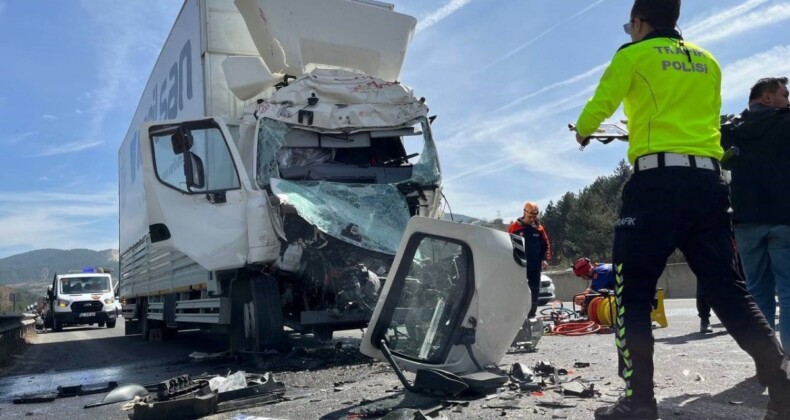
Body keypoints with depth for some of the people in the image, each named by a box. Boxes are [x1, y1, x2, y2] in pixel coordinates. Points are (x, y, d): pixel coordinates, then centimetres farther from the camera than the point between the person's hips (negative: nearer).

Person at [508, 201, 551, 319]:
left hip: (535, 266, 4)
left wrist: (545, 259, -1)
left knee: (535, 291, 7)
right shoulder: (515, 227, -5)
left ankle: (532, 314, 16)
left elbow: (546, 245, 11)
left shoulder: (538, 228, 6)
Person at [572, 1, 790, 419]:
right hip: (709, 182, 6)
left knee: (632, 293, 0)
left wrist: (581, 134, 26)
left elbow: (597, 109, 3)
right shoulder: (708, 62, 22)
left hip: (658, 181, -6)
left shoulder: (634, 55, 5)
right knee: (729, 289, 9)